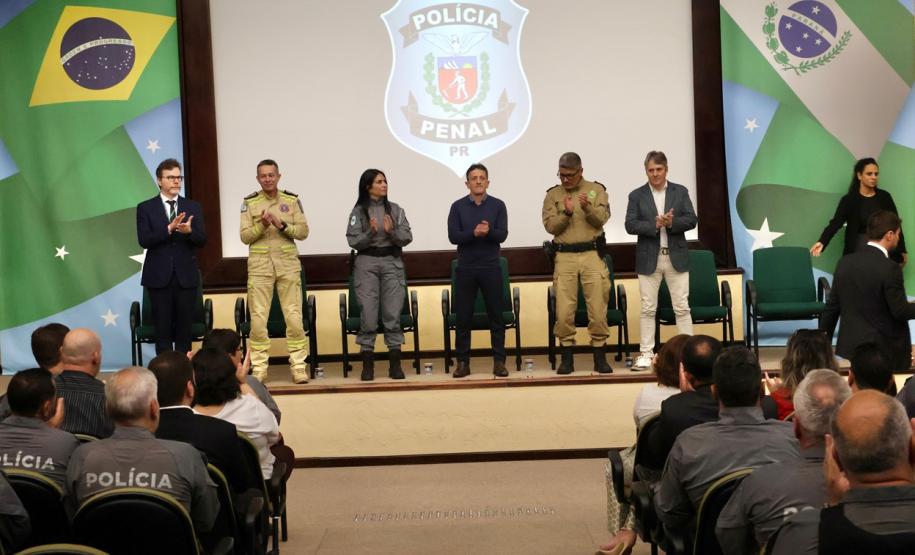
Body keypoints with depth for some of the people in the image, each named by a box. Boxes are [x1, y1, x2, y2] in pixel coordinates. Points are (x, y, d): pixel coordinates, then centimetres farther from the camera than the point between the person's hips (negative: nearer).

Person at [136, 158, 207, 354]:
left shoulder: (193, 207, 8)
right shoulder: (145, 208, 2)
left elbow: (202, 240, 0)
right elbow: (144, 240, -10)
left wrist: (189, 231, -22)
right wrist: (169, 228, -22)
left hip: (186, 276, 2)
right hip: (159, 277, -2)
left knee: (185, 329, 4)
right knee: (163, 330, 2)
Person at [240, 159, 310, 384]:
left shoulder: (292, 200, 6)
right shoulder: (249, 203, 4)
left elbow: (303, 231, 0)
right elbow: (245, 236, -1)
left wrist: (282, 225, -15)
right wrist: (261, 225, -17)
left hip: (288, 263, 0)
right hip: (259, 264, 0)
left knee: (294, 316, -2)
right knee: (258, 317, -1)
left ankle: (299, 365, 4)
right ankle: (259, 367, 7)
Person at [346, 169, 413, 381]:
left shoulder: (395, 210, 7)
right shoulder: (358, 211, 1)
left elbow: (407, 238, 2)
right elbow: (353, 241, -5)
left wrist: (392, 231, -16)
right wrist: (371, 233, -20)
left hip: (392, 262, 2)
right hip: (366, 264, -2)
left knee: (393, 314, 1)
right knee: (368, 314, -2)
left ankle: (395, 363, 7)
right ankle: (367, 364, 6)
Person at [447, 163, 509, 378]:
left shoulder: (498, 205, 3)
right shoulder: (458, 206, 3)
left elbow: (502, 235, -7)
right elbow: (453, 236, -7)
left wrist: (488, 231, -27)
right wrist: (474, 233, -22)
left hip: (491, 267, 0)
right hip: (465, 268, 0)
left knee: (496, 315, 2)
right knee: (463, 316, 3)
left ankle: (499, 361, 9)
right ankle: (462, 362, 11)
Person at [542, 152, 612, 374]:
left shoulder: (596, 190, 7)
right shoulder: (552, 195, 8)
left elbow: (602, 219, -5)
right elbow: (550, 226, -2)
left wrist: (587, 208, -23)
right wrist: (566, 213, -17)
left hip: (592, 255, 0)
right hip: (564, 257, 1)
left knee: (598, 308, -1)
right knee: (564, 310, -1)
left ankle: (600, 356, 8)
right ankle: (566, 358, 9)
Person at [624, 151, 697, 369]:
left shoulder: (680, 192, 7)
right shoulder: (637, 195, 4)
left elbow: (691, 220, -1)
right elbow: (630, 225, -6)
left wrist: (672, 223, -19)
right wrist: (655, 225, -19)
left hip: (676, 257, 0)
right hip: (649, 259, 0)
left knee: (682, 307, 3)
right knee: (648, 309, 3)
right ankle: (646, 353, 9)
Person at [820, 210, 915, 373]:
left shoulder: (845, 262, 3)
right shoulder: (890, 269, -16)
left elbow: (832, 306, 8)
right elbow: (901, 311, -13)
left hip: (849, 346, 6)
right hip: (884, 349, -6)